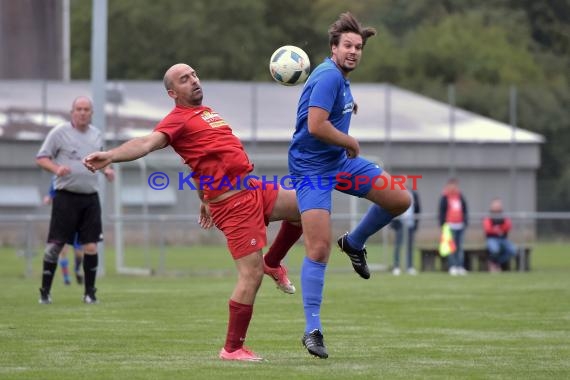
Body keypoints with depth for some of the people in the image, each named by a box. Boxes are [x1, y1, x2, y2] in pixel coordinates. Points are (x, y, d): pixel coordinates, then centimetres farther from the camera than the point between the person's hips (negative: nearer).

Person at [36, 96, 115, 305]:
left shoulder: (96, 135, 13)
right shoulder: (59, 132, -3)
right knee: (55, 244, -5)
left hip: (90, 198, 4)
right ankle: (45, 291, 2)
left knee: (91, 245, 0)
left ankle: (90, 292, 8)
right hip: (66, 196, -4)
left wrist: (106, 169, 7)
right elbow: (41, 158, -3)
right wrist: (56, 168, -21)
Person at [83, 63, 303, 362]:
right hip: (233, 204, -9)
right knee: (251, 275, -11)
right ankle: (233, 349, -3)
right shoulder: (178, 119, -10)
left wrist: (205, 199, 30)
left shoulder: (206, 112, 18)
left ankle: (273, 263, 26)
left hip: (255, 190, 9)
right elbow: (148, 142, -26)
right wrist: (110, 156, -43)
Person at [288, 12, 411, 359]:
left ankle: (354, 243, 27)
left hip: (341, 161, 9)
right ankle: (313, 330, -8)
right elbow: (316, 126, -30)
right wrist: (351, 143, -16)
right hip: (312, 169, -9)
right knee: (319, 249, -14)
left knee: (400, 200, 4)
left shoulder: (340, 77, 9)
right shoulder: (328, 77, -21)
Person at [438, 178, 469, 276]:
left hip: (460, 226, 5)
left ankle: (460, 267, 6)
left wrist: (466, 222, 12)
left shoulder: (460, 197, 14)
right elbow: (441, 211, -2)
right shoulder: (445, 197, -1)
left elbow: (465, 211, 19)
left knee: (459, 247, 5)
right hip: (450, 226, -5)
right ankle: (453, 267, -9)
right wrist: (442, 224, -7)